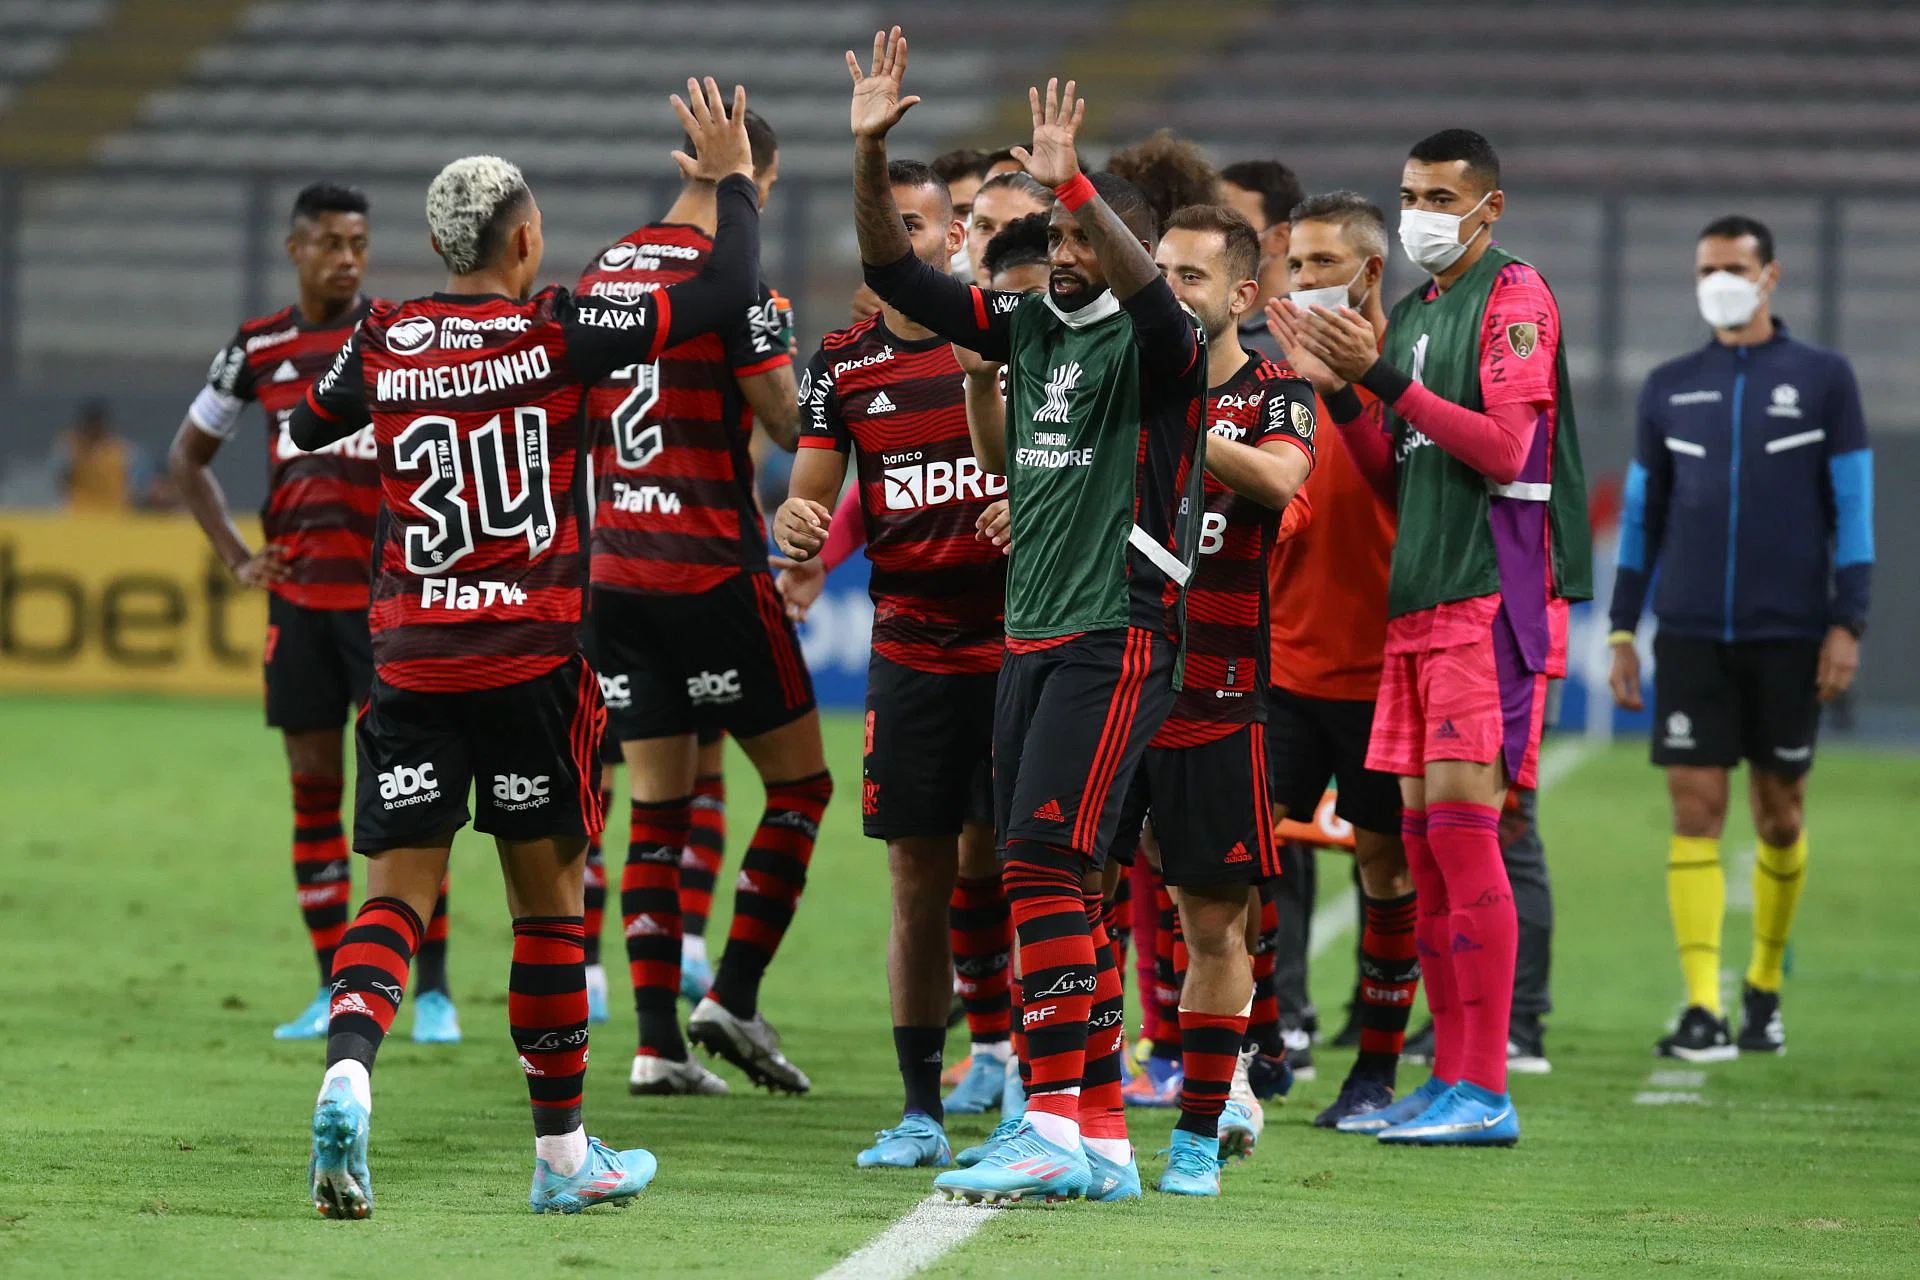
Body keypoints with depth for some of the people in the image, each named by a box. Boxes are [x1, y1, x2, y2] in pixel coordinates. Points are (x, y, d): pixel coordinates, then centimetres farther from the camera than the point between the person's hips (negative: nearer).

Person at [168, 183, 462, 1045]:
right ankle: (334, 991, 11)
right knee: (312, 788, 5)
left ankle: (431, 988, -3)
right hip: (298, 593, 4)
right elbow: (187, 457, 18)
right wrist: (235, 556, 8)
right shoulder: (258, 350, 6)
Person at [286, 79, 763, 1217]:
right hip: (534, 656, -2)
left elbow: (307, 429, 23)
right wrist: (733, 182, 10)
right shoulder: (559, 331, -6)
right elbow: (729, 292, -5)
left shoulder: (384, 342, 3)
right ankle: (563, 1153, 15)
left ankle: (348, 1072, -26)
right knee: (549, 897, 8)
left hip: (410, 656, 2)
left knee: (398, 895, 2)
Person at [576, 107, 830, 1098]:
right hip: (713, 568, -6)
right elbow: (793, 424, -10)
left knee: (656, 805, 7)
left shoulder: (602, 272, 9)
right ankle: (734, 997, 0)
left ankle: (657, 1041, 3)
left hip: (615, 570, 6)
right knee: (799, 781, 7)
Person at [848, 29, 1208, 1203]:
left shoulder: (1153, 346, -6)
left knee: (1045, 865, -17)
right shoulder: (1030, 328, 13)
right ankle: (1103, 1139, 12)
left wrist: (1074, 184, -40)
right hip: (1032, 635, 8)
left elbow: (1147, 290, -30)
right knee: (1059, 888, 7)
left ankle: (1054, 1126, -19)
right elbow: (896, 272, 13)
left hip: (1118, 639, -8)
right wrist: (871, 156, 0)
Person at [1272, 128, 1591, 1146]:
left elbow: (1503, 448, -15)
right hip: (1418, 603, 8)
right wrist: (1341, 387, 7)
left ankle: (1485, 1091, -12)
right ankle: (1451, 1077, 10)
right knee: (1421, 837, 5)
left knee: (1461, 820, -12)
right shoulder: (1410, 314, 20)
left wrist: (1383, 376, -15)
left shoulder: (1515, 299, -5)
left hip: (1493, 598, -8)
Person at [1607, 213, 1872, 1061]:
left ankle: (1765, 988, 24)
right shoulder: (1669, 389, 9)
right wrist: (1622, 630, 8)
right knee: (1695, 810, -8)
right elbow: (1642, 515, 13)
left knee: (1778, 812, 7)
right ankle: (1702, 1011, -12)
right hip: (1689, 635, 1)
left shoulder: (1822, 380, 2)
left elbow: (1852, 508, 1)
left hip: (1788, 638, -1)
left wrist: (1848, 623, -6)